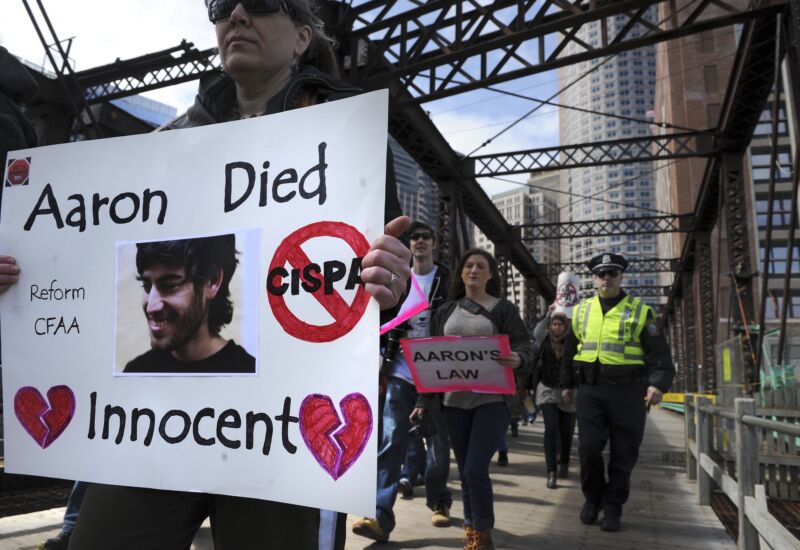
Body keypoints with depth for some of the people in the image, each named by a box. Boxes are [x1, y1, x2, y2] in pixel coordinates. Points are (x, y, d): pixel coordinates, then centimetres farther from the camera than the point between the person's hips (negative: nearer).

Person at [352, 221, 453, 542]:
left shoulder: (448, 280, 4)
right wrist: (381, 365, 2)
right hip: (401, 373, 1)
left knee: (439, 443, 9)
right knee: (391, 441, -8)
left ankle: (438, 502, 29)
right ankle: (380, 516, -11)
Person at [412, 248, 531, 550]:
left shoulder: (503, 309, 2)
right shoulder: (445, 311, 11)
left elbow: (524, 347, -3)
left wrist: (517, 360, -27)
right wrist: (424, 400, 9)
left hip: (492, 399, -4)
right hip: (454, 400, 4)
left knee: (476, 469, -9)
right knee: (464, 471, 9)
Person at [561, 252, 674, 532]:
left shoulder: (640, 311, 2)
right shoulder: (581, 311, 11)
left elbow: (658, 352, -2)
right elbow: (570, 350, 19)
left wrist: (658, 383, -16)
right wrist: (567, 383, 19)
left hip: (627, 392, -2)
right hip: (589, 391, 2)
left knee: (623, 454, 4)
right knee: (589, 448, -5)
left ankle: (613, 507, 19)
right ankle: (593, 498, 18)